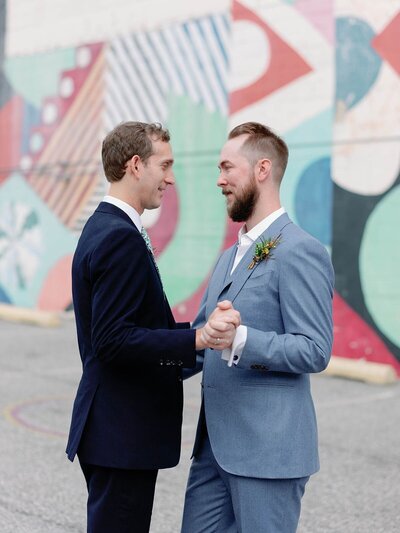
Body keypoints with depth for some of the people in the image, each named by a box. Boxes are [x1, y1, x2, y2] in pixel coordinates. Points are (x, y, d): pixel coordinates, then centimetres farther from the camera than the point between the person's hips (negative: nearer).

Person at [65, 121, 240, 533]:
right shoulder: (121, 238, -19)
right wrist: (199, 338, -30)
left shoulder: (103, 227, 13)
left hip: (115, 429, 10)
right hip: (123, 435, -10)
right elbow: (113, 341, -25)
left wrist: (204, 327, 11)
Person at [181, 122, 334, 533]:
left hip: (267, 449, -8)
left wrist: (241, 339, -30)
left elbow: (315, 351, -18)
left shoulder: (299, 251, -13)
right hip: (215, 444, 9)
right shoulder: (232, 255, 16)